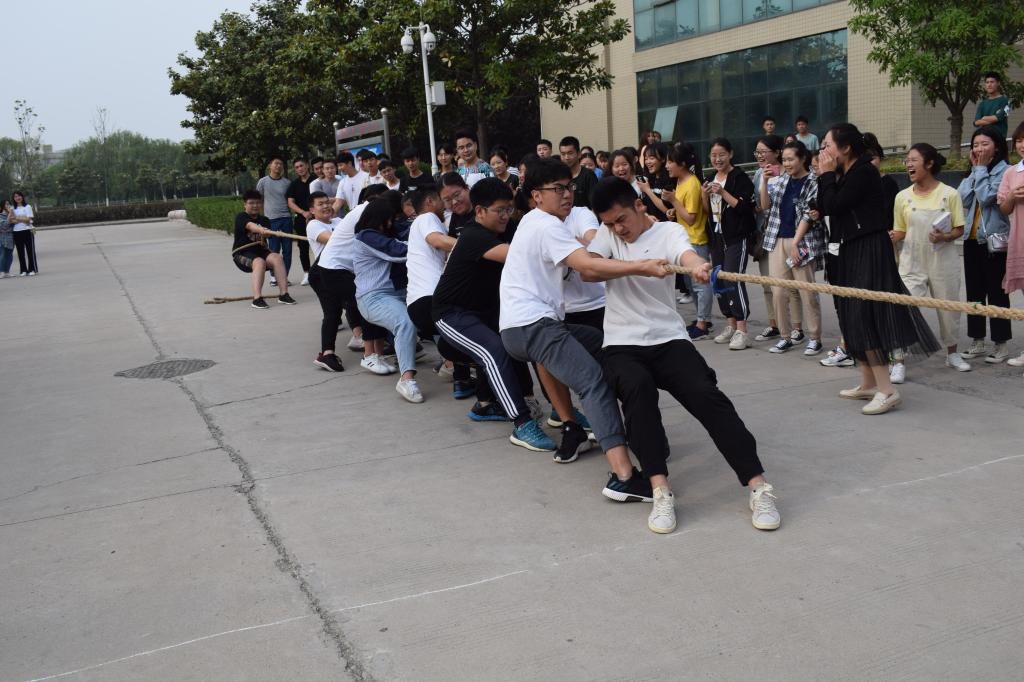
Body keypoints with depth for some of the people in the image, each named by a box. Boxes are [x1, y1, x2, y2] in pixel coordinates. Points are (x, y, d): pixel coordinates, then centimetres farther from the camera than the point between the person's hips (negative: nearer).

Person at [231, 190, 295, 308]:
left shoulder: (265, 220, 13)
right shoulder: (240, 217, -4)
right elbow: (250, 226, -26)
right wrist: (262, 230, -48)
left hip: (260, 251, 5)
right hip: (242, 253, -5)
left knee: (277, 258, -25)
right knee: (259, 262, -35)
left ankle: (283, 294, -28)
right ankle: (257, 299, -42)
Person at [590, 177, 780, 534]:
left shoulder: (668, 231, 0)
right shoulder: (607, 233, 10)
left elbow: (686, 253, -24)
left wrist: (698, 265, -49)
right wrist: (635, 266, -21)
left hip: (669, 339, 0)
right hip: (622, 345, 1)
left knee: (707, 395, -24)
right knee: (638, 387, -33)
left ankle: (759, 487, -20)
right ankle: (661, 492, -36)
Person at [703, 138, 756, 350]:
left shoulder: (739, 178, -7)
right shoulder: (711, 179, 15)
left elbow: (746, 208, -15)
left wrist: (723, 193, -21)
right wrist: (705, 195, -1)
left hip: (736, 238, -7)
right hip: (717, 237, 8)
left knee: (733, 280, -14)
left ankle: (742, 331, -12)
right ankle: (731, 325, 19)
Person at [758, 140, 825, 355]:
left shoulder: (813, 182, -4)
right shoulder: (782, 180, 13)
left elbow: (808, 215, -9)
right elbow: (766, 206, 10)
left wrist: (795, 243, -13)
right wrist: (764, 181, -2)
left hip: (802, 242, -5)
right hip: (777, 241, 5)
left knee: (807, 292, -3)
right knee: (778, 291, 3)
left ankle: (815, 338, 7)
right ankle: (785, 337, 13)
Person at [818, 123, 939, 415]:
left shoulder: (864, 172, -13)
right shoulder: (846, 174, 14)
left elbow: (833, 206, -19)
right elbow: (823, 208, 11)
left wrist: (828, 175, -7)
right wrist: (827, 176, 4)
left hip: (869, 250, -10)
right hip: (853, 250, 10)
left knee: (865, 315, -14)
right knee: (855, 316, 12)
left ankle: (887, 390, -13)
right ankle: (868, 383, 20)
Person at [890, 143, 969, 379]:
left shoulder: (949, 194, -5)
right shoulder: (903, 196, 0)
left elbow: (959, 229, -1)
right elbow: (900, 231, 6)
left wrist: (944, 237, -20)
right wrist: (892, 237, -15)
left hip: (943, 261, 0)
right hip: (912, 262, 0)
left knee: (948, 308, 13)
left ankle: (952, 353, 35)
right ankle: (898, 363, -5)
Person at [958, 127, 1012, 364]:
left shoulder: (1003, 171, -7)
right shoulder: (973, 171, 13)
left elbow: (986, 197, -19)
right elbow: (962, 198, -1)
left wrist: (981, 169, -9)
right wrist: (975, 170, -1)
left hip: (994, 240, -7)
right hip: (972, 238, 7)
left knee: (996, 292, -2)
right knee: (974, 291, 11)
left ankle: (1001, 344, 6)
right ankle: (977, 342, 19)